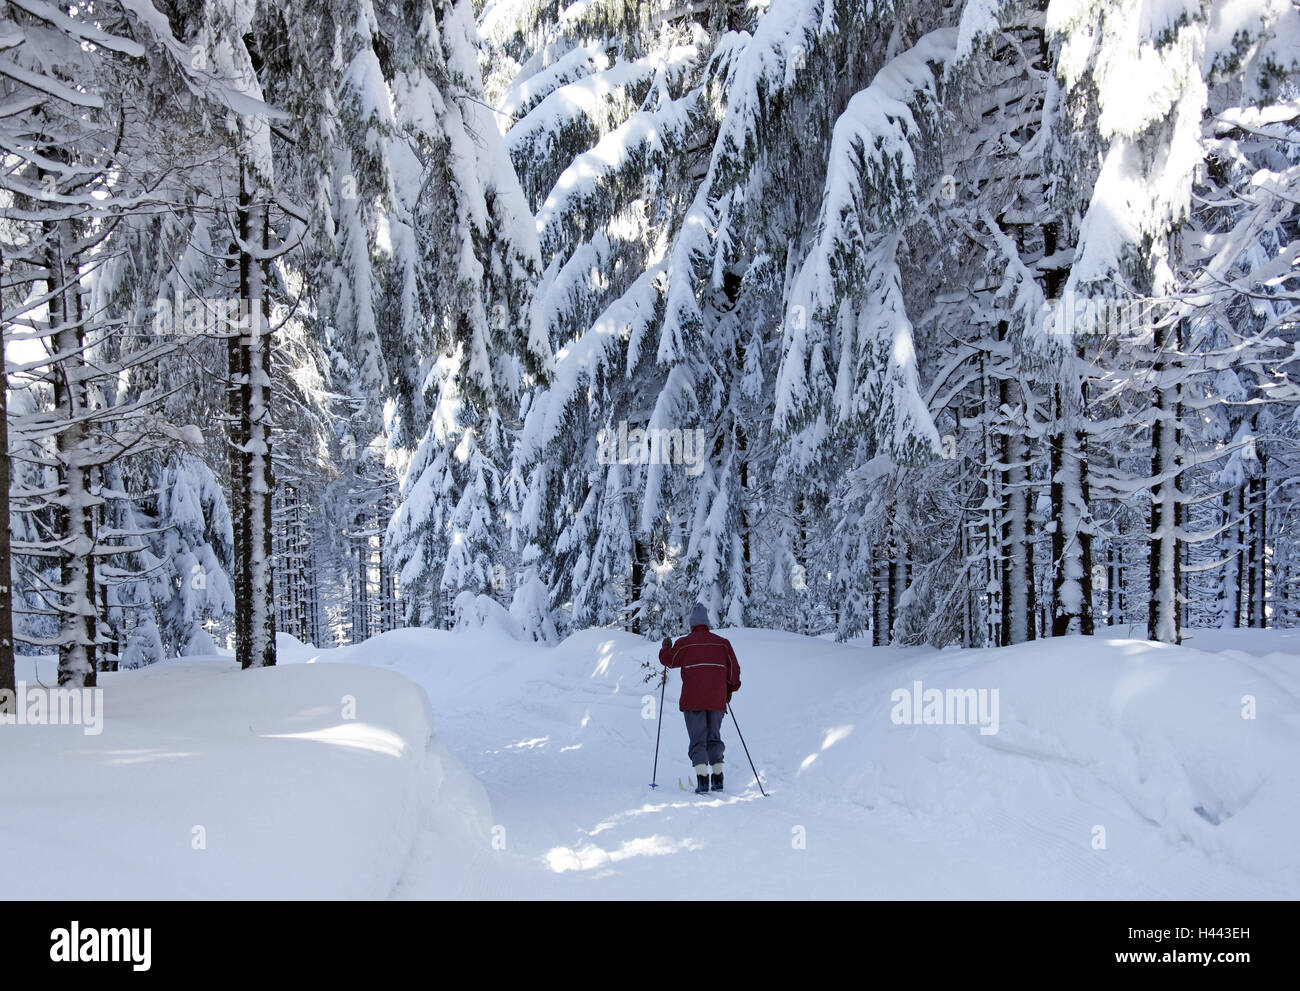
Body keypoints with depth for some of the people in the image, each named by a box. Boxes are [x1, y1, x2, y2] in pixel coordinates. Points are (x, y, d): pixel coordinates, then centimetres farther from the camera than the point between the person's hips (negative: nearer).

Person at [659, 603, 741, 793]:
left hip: (693, 700, -2)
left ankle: (702, 779, -15)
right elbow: (734, 669, 7)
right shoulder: (722, 643, 6)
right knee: (714, 738, 16)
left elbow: (668, 659, 14)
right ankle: (717, 778, 11)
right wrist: (730, 690, 22)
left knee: (698, 741, 0)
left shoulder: (684, 643, 0)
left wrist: (666, 647, 35)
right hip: (717, 700, 2)